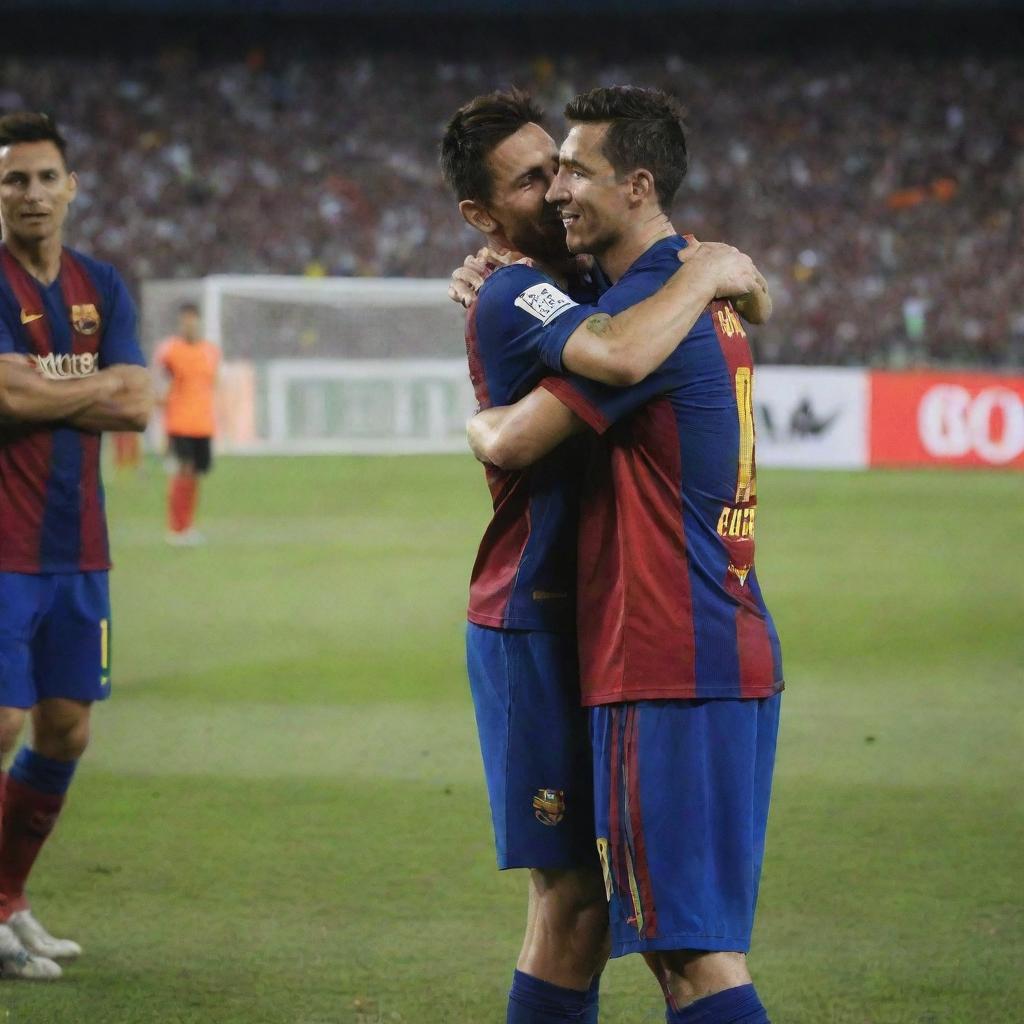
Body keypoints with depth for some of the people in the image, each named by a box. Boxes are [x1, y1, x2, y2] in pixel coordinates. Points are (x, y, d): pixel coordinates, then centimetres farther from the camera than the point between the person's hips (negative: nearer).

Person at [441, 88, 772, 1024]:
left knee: (579, 893, 11)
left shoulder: (588, 282, 13)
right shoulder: (512, 300, -15)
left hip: (582, 620, 9)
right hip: (532, 624, -9)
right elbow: (619, 359, -36)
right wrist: (706, 276, -20)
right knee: (573, 898, -7)